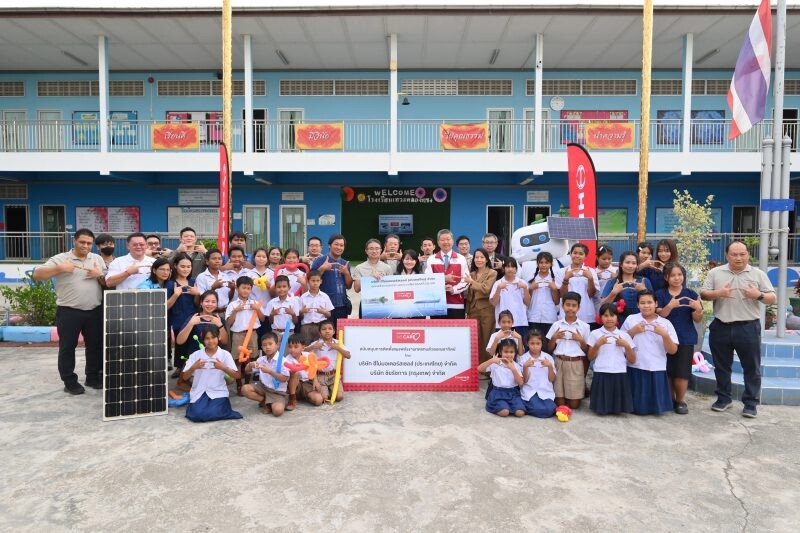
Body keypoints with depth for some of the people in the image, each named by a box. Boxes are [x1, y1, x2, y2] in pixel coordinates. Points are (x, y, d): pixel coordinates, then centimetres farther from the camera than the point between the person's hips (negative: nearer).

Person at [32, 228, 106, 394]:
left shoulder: (98, 259, 10)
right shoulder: (60, 259, -1)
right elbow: (37, 275, -8)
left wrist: (99, 275, -10)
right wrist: (59, 269, -19)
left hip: (94, 311, 4)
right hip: (69, 312, -3)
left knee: (95, 345, 11)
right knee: (67, 347, 4)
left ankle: (93, 377, 25)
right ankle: (70, 382, 15)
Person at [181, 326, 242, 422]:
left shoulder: (225, 354, -1)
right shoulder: (195, 355, 2)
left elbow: (236, 376, -5)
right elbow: (184, 377, 3)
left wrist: (223, 368, -20)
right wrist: (193, 367, -15)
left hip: (218, 393, -1)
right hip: (199, 393, 1)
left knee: (213, 414, -24)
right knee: (197, 415, -22)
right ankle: (194, 406, 12)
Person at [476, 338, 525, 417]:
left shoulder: (516, 366, 5)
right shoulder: (495, 364, -2)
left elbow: (520, 383, -5)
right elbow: (479, 369, -14)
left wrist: (513, 369, -17)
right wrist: (491, 360, -26)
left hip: (513, 392, 3)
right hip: (498, 392, -3)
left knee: (520, 412, -21)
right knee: (504, 412, -28)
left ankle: (507, 405, 5)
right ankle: (500, 405, 2)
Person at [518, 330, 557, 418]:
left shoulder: (548, 357, 6)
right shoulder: (523, 358, 2)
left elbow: (552, 379, 5)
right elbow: (524, 380, -2)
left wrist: (550, 366, -12)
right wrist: (525, 367, -18)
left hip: (546, 391, 3)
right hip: (530, 392, -2)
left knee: (550, 410, -25)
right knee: (540, 410, -27)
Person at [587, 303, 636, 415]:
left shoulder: (624, 335, 7)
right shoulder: (595, 334, 2)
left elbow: (632, 361, 8)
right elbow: (590, 358, 2)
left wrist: (626, 345, -7)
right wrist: (597, 344, -12)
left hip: (620, 375, 2)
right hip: (601, 374, -2)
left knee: (618, 409, 3)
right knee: (601, 409, -1)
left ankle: (615, 409, 31)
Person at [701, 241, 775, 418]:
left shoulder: (758, 274, 2)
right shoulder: (715, 273, 4)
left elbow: (772, 299, 1)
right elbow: (703, 294, 1)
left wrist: (758, 295, -19)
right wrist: (717, 293, -18)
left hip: (748, 328, -1)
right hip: (720, 328, 1)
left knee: (751, 367, 5)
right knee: (721, 366, 11)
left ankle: (751, 403, 17)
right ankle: (723, 398, 26)